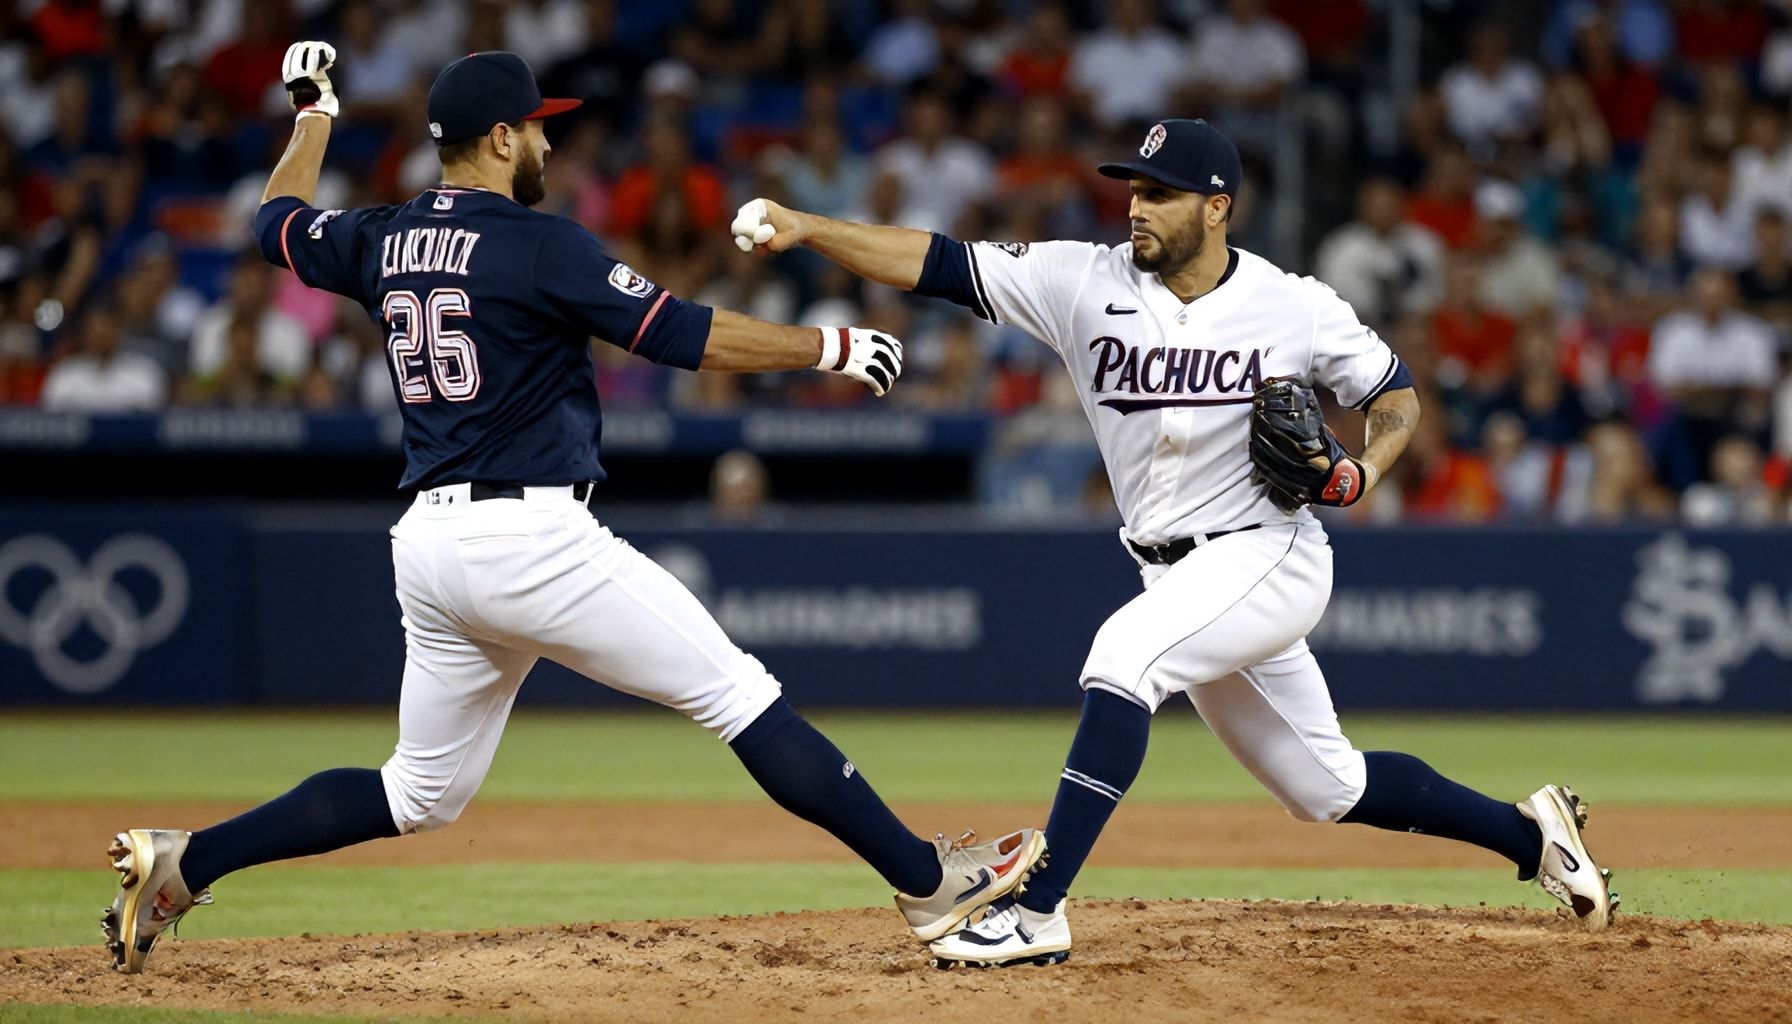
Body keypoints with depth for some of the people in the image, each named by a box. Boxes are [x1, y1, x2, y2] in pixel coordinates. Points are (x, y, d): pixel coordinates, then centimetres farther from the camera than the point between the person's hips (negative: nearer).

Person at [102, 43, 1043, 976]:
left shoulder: (382, 240, 11)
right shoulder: (539, 245, -10)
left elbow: (278, 222, 31)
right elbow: (684, 336, -10)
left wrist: (314, 113, 46)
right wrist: (833, 348, -1)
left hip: (427, 546, 7)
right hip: (532, 538, -7)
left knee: (419, 794, 17)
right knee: (737, 693, -3)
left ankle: (181, 864, 9)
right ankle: (927, 882, -5)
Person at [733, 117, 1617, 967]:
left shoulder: (1295, 309, -9)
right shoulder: (1087, 283, -4)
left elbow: (1395, 393, 5)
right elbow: (936, 264, -10)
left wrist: (1361, 471, -15)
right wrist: (802, 229, -22)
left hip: (1269, 555, -5)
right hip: (1176, 573, 5)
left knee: (1125, 653, -30)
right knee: (1325, 787, 15)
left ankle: (1038, 911, -33)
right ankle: (1532, 835, 36)